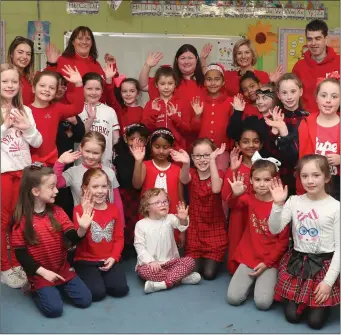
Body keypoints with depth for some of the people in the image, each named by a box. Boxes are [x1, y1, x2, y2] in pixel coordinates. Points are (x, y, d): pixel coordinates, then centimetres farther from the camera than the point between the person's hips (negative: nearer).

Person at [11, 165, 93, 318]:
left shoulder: (57, 212, 0)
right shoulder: (22, 220, -13)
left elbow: (73, 238, -7)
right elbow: (21, 254, -12)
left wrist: (82, 228, -30)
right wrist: (43, 272, -19)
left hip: (63, 269, 4)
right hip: (40, 274, -4)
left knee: (85, 300, -6)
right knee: (54, 309, -19)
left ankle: (59, 287, 19)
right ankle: (36, 290, 10)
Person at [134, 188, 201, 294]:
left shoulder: (169, 218, -1)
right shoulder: (141, 224, -3)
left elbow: (181, 226, -22)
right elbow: (139, 246, -6)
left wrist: (183, 220, -46)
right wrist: (150, 261, -20)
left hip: (171, 261, 2)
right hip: (151, 263, -2)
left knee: (189, 261, -19)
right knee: (143, 270, -33)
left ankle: (164, 284, -33)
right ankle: (181, 277, -25)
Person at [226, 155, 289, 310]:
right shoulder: (249, 199, 0)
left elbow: (283, 240, -7)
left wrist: (267, 262, -11)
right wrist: (235, 194, -39)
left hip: (270, 261, -3)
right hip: (248, 257, 3)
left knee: (263, 302, -18)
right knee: (233, 298, -10)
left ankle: (268, 282, 13)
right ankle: (252, 280, 19)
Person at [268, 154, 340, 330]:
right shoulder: (294, 201, -2)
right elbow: (274, 230, -7)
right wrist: (278, 204, -22)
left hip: (324, 264, -2)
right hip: (297, 261, 3)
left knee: (315, 321, -4)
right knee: (291, 316, 1)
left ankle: (323, 301, 27)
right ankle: (300, 301, 33)